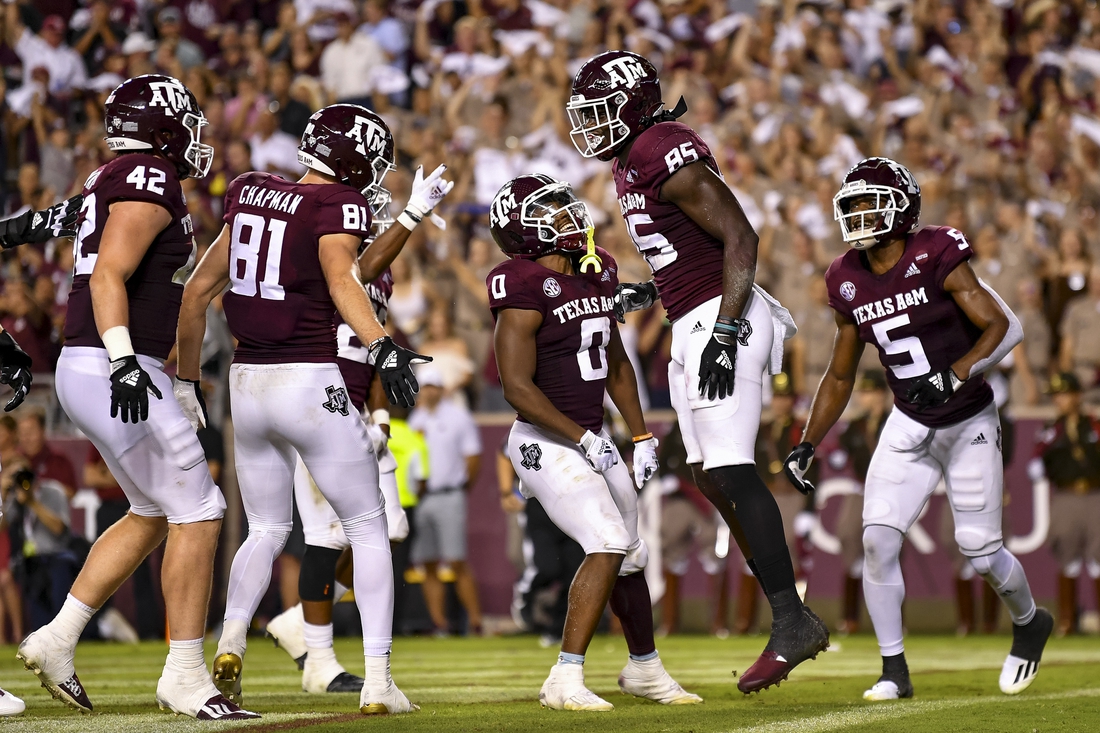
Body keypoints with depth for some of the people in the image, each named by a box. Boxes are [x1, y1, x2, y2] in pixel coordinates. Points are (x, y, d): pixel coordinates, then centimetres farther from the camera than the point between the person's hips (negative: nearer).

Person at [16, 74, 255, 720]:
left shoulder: (114, 181, 18)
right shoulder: (151, 180, -12)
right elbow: (109, 276, -21)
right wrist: (124, 361, -27)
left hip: (90, 370, 10)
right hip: (115, 372, -10)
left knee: (154, 515, 19)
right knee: (198, 515, -5)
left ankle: (57, 641, 18)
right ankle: (186, 678, -1)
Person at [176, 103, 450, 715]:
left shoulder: (252, 194, 12)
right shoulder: (339, 204, -7)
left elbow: (199, 290, 17)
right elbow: (342, 279, -26)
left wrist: (187, 381, 25)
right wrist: (382, 346, -39)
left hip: (248, 383, 6)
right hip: (312, 384, -6)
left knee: (267, 531, 20)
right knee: (369, 529, 7)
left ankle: (231, 641, -4)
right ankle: (379, 678, 0)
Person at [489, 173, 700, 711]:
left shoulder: (596, 274, 7)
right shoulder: (526, 291, -18)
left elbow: (615, 364, 19)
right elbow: (517, 388, -21)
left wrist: (642, 436, 17)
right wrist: (583, 440, -21)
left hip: (592, 439, 8)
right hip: (548, 441, -8)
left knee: (631, 557, 17)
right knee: (608, 545, -22)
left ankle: (644, 668, 38)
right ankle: (565, 680, -20)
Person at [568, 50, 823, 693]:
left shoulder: (670, 157, -16)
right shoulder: (632, 162, 16)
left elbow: (740, 238, -20)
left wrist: (724, 333, -24)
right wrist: (649, 293, 17)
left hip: (719, 320, -11)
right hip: (692, 326, 11)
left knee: (731, 472, -14)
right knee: (716, 479, 9)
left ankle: (792, 622, -11)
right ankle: (794, 621, 12)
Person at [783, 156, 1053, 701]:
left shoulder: (935, 257, -17)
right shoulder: (850, 283, 1)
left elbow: (1002, 327, -22)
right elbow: (840, 377, 12)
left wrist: (954, 376, -35)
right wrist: (807, 445, 5)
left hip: (969, 424, -5)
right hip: (910, 426, 5)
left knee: (980, 552, -2)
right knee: (878, 540, -10)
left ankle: (1030, 623, 30)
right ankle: (894, 670, 1)